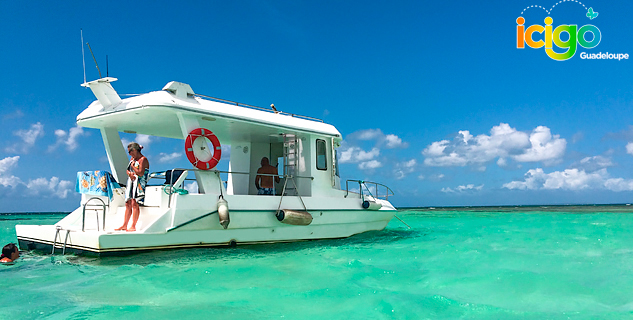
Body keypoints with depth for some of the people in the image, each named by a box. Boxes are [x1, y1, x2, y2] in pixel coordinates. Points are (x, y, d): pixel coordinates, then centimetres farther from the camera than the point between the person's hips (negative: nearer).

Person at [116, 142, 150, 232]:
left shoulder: (143, 159, -9)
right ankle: (124, 225, 11)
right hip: (131, 182, 9)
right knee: (128, 204, 7)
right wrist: (130, 173, 0)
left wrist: (133, 166, -5)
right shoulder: (132, 158, 19)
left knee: (134, 203, -15)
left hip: (139, 184, -9)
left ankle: (133, 226, -14)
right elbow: (128, 170, 23)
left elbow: (140, 173, -18)